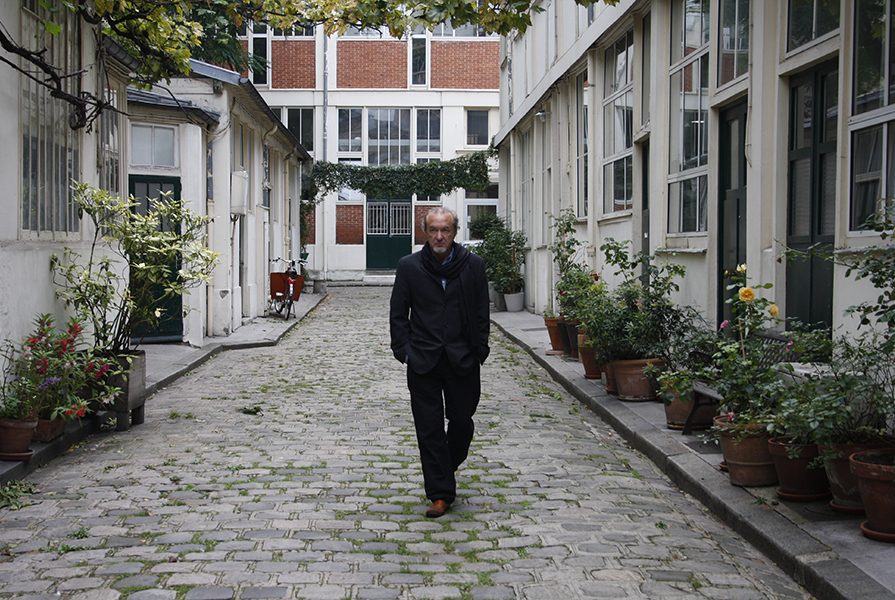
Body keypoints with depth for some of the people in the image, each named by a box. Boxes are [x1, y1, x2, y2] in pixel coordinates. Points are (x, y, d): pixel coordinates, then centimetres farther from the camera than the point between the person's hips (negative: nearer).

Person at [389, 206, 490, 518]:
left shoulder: (473, 265, 1)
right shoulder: (409, 266, 1)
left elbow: (481, 314, 4)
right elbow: (398, 314, 5)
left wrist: (478, 352, -2)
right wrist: (404, 351, -3)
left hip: (462, 361, 0)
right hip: (423, 361, 0)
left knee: (462, 422, 8)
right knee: (429, 428, 1)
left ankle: (446, 467, 37)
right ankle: (441, 493, 9)